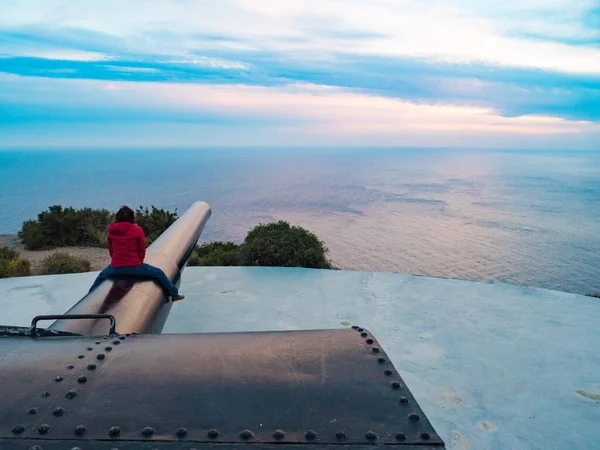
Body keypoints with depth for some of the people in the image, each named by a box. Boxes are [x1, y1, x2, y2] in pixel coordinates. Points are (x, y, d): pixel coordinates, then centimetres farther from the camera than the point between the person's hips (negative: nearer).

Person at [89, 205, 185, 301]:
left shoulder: (111, 230, 5)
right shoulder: (137, 230, -5)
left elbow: (110, 250, 13)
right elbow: (142, 251, 0)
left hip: (115, 268, 3)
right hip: (134, 268, -3)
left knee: (102, 275, 36)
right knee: (159, 273, 15)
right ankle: (174, 294, 19)